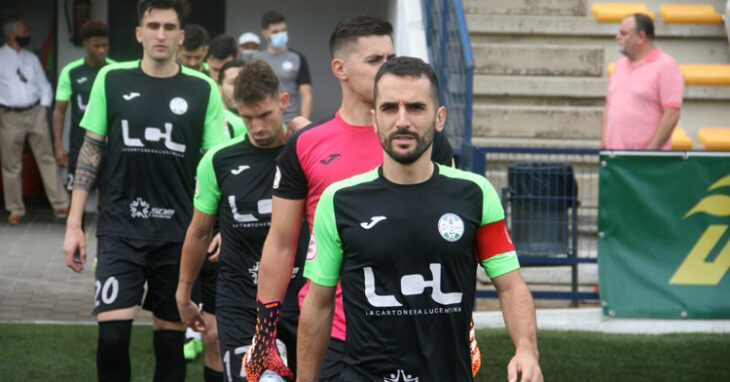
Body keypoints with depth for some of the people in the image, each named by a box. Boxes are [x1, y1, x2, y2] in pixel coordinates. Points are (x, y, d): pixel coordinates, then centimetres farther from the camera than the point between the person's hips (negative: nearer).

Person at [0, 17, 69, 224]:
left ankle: (60, 204, 0)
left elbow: (44, 85, 16)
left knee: (47, 158, 0)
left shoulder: (31, 58, 13)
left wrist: (44, 108, 3)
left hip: (35, 114, 3)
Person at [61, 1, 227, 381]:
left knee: (170, 334, 5)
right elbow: (91, 150, 6)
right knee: (112, 332, -11)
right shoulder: (112, 79, 2)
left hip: (179, 234, 0)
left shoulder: (202, 89, 1)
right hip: (120, 230, 0)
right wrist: (73, 224, 2)